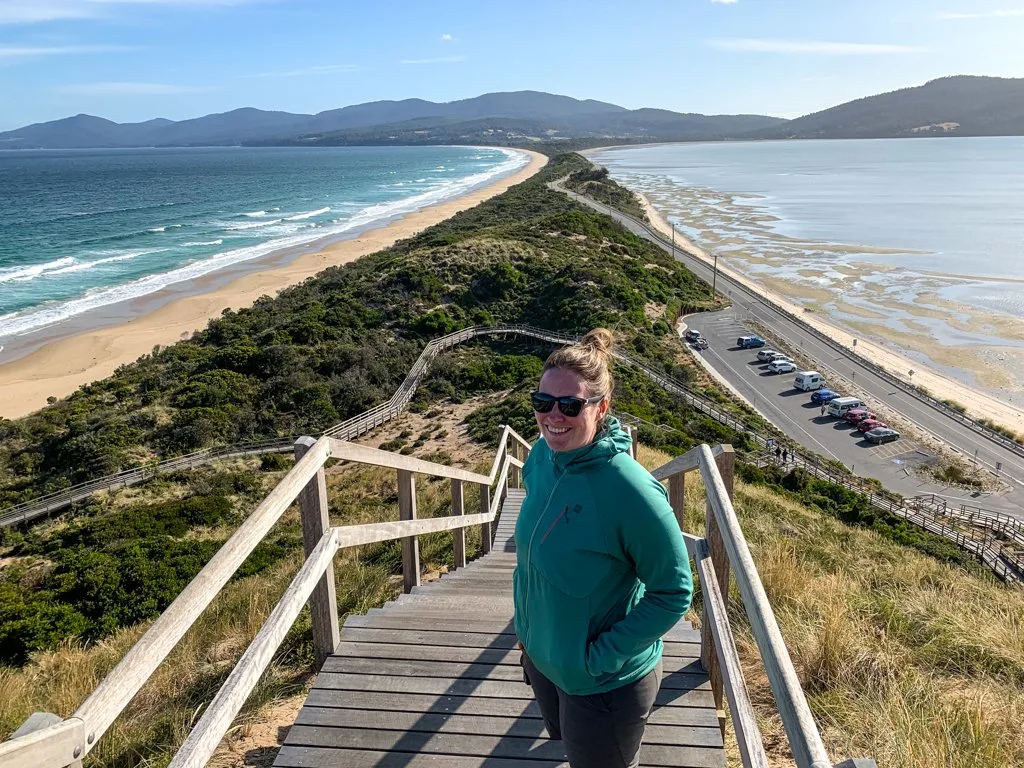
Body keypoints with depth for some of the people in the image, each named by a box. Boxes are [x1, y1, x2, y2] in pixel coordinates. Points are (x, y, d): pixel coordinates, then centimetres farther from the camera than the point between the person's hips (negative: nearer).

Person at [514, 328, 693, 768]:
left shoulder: (630, 491, -32)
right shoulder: (542, 456, -11)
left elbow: (674, 592, -21)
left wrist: (601, 658, -21)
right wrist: (526, 626, 8)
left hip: (605, 683, -6)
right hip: (540, 657, 6)